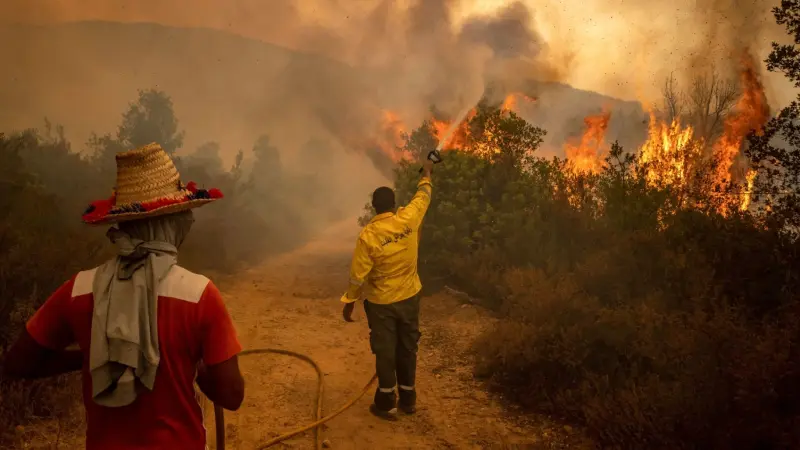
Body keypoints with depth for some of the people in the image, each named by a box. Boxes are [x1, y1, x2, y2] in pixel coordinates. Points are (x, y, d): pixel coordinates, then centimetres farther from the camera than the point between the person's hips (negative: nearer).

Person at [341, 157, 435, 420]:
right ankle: (408, 399, 27)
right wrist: (426, 172, 26)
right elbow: (423, 196, 9)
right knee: (408, 348, 15)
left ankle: (387, 404, 17)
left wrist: (349, 302, -2)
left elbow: (358, 275, -14)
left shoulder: (368, 235, -19)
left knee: (385, 351, 8)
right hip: (409, 297, 3)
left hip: (381, 302, -3)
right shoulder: (408, 220, -11)